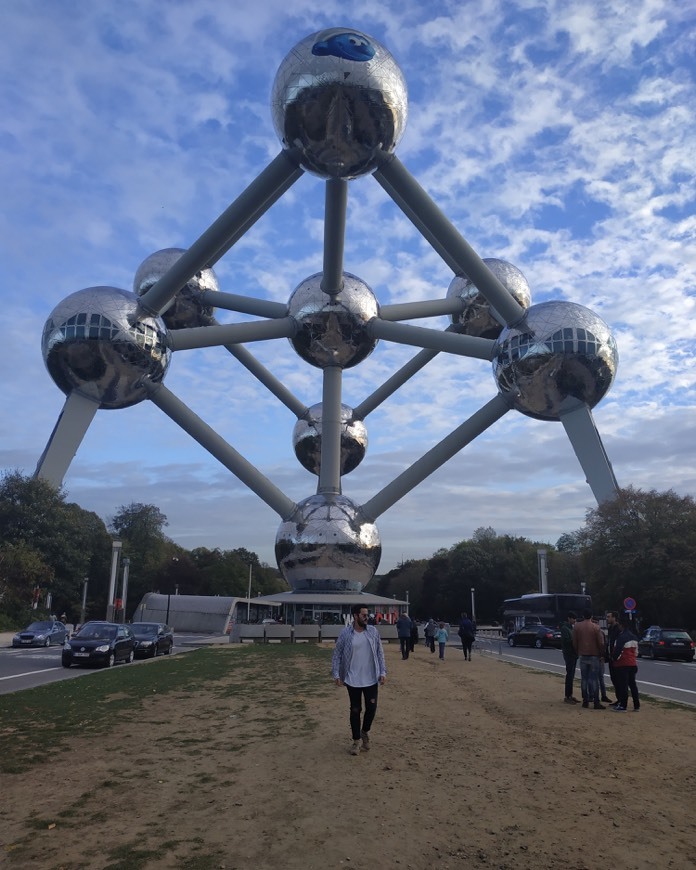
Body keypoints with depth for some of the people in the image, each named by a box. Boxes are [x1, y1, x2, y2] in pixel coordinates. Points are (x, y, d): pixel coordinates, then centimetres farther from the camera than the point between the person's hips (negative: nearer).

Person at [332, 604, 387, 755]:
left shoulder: (373, 631, -1)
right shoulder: (345, 634, -8)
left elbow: (380, 653, 5)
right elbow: (337, 655, -2)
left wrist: (383, 672, -1)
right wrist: (336, 674, -8)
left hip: (371, 679, 2)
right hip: (353, 680, -2)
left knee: (372, 707, 5)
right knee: (355, 710, 7)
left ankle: (365, 732, 33)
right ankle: (357, 740, 24)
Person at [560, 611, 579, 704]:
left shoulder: (572, 628, 16)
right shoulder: (565, 628, -11)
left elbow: (573, 640, 15)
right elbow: (567, 641, -21)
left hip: (573, 654, 9)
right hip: (569, 654, -9)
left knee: (571, 675, 12)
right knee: (569, 675, -7)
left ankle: (570, 695, 19)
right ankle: (567, 697, -2)